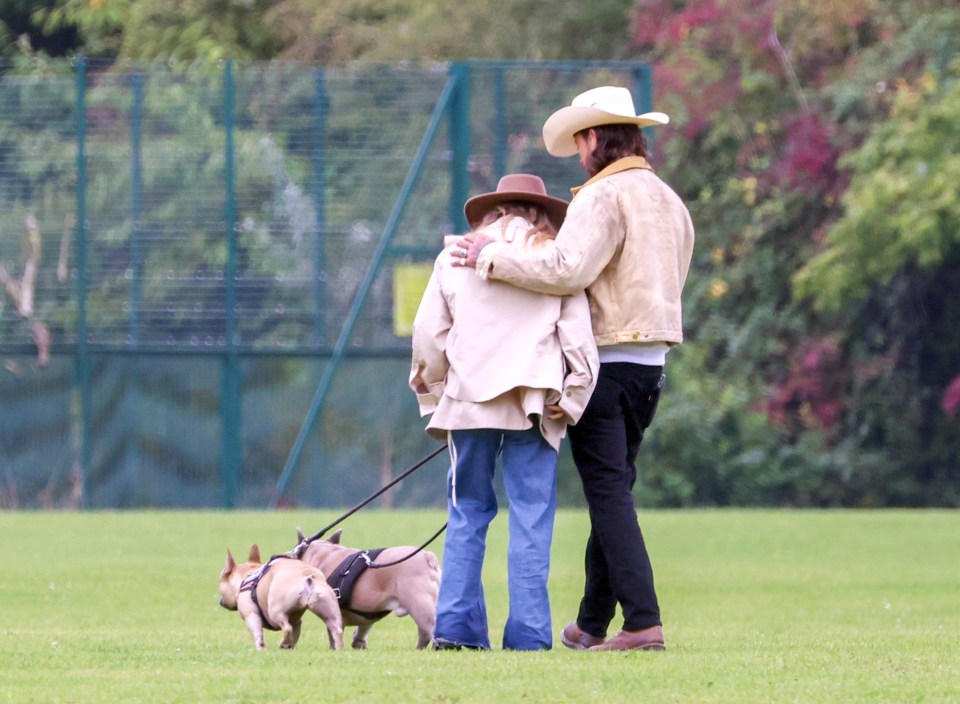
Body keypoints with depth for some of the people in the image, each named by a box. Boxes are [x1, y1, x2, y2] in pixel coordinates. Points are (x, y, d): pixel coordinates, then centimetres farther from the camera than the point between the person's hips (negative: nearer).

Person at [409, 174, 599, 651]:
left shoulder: (457, 256, 12)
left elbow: (429, 333, 11)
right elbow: (577, 335, 1)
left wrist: (433, 396, 21)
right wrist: (572, 398, 6)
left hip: (469, 398, 2)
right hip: (533, 402, -2)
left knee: (467, 513, 9)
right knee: (531, 518, -1)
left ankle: (457, 626, 1)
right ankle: (528, 634, -7)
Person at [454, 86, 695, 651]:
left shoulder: (603, 197, -12)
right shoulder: (669, 201, 15)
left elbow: (568, 269, -26)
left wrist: (491, 257, -16)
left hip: (607, 360, -8)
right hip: (651, 364, 8)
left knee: (610, 493, -8)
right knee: (612, 491, 15)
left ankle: (643, 622, -16)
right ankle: (593, 623, 22)